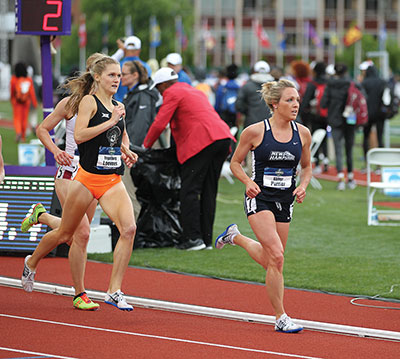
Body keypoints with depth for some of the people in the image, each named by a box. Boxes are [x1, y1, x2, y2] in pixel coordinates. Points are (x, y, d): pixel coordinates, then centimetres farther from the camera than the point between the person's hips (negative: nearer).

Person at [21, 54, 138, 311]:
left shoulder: (119, 107, 13)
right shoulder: (89, 101, -6)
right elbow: (79, 135, -19)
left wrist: (127, 152, 12)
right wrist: (111, 122, -19)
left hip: (113, 181, 5)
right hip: (88, 177, -5)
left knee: (129, 228, -18)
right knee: (64, 234, 8)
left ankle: (115, 291, -14)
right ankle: (32, 263, 39)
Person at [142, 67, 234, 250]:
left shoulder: (173, 93, 3)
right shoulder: (195, 91, 30)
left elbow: (159, 124, -2)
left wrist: (145, 146, 12)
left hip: (202, 142, -8)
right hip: (222, 138, 8)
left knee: (189, 190, -5)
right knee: (208, 191, 11)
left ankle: (193, 237, -12)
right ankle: (206, 238, 10)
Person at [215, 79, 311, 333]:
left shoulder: (303, 133, 2)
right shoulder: (255, 132, -9)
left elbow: (306, 167, 16)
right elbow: (235, 163, 3)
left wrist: (303, 186, -3)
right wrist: (248, 182, -15)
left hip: (285, 201, 5)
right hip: (260, 198, -5)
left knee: (270, 260, 13)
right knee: (276, 257, -18)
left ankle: (235, 237, 42)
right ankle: (281, 318, -8)